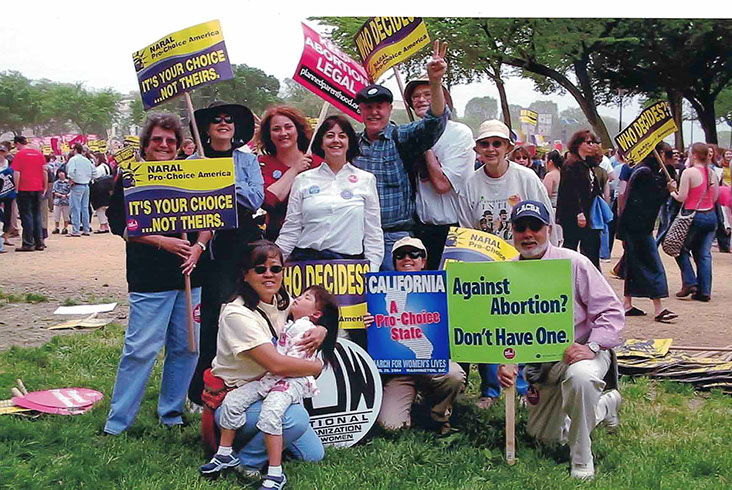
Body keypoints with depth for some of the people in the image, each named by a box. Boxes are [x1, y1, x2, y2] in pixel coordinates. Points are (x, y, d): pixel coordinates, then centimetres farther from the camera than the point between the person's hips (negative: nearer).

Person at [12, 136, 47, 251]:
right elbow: (44, 171, 10)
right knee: (37, 215, 12)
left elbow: (16, 173, -12)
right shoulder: (39, 153, 8)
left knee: (26, 216, -1)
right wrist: (45, 187, 15)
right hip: (38, 189, 5)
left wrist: (16, 188, -6)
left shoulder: (19, 154, -7)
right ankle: (39, 242, 12)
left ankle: (28, 244, -1)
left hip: (24, 189, -5)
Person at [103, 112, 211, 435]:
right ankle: (117, 422, 4)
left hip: (190, 276, 5)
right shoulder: (130, 179, 2)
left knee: (187, 347, 7)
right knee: (141, 349, -7)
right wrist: (162, 241, -14)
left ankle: (171, 412, 23)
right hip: (149, 279, -4)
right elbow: (120, 225, -5)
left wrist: (198, 245, -4)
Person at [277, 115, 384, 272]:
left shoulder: (366, 180, 9)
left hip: (350, 262, 0)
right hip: (306, 258, 0)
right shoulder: (303, 180, 10)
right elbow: (290, 229, 11)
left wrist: (372, 273, 2)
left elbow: (373, 233, 9)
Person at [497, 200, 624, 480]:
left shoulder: (574, 263, -11)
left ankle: (581, 459, -21)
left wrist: (592, 347, -27)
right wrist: (504, 362, -14)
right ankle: (606, 404, 41)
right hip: (538, 361, 5)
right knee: (545, 436, 14)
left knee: (580, 375, -42)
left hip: (580, 351, -5)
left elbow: (611, 311, -13)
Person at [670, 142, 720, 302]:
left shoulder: (689, 172, -13)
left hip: (695, 217, -5)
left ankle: (690, 282, 1)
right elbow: (715, 197, 11)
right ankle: (704, 291, 7)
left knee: (682, 249, 13)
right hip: (711, 216, 6)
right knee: (704, 254, 8)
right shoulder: (712, 173, 6)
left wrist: (673, 192, 6)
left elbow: (682, 197, -14)